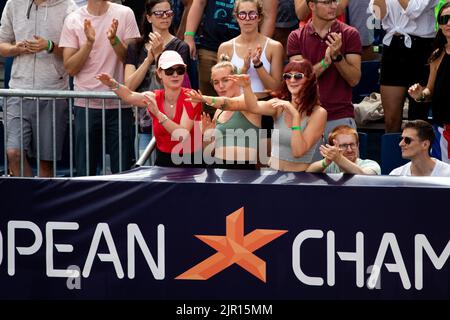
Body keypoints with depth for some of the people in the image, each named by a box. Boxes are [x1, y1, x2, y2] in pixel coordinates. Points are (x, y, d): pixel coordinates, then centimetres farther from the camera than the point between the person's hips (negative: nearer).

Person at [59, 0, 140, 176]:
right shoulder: (73, 20, 2)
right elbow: (70, 68, -3)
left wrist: (114, 40, -18)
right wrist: (89, 42, -16)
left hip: (119, 104, 0)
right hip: (86, 106, 0)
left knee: (123, 170, 1)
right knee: (84, 173, 4)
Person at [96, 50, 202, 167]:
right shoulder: (155, 98, 0)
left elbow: (183, 136, -22)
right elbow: (129, 96, -18)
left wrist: (158, 114, -33)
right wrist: (113, 85, -37)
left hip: (190, 163, -3)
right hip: (163, 162, 3)